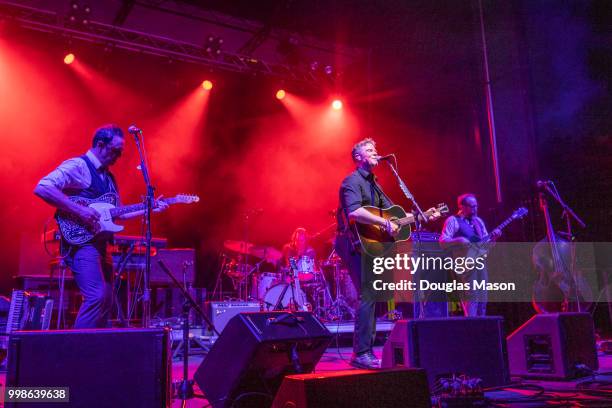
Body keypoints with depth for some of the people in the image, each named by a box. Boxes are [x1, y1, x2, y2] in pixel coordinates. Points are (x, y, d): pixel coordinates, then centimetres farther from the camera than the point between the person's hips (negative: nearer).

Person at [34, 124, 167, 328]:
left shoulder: (108, 177, 19)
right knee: (96, 297, -20)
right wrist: (79, 210, -24)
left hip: (100, 245, 9)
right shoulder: (77, 166, -8)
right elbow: (41, 188, -21)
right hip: (81, 242, -9)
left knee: (106, 299, 10)